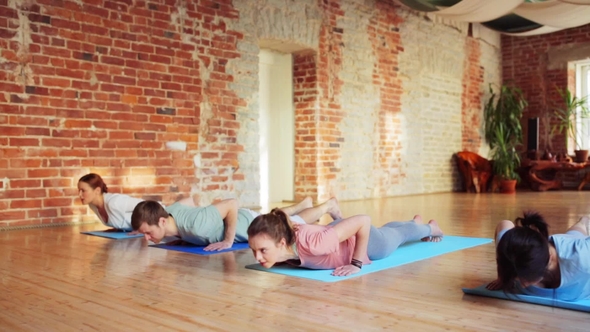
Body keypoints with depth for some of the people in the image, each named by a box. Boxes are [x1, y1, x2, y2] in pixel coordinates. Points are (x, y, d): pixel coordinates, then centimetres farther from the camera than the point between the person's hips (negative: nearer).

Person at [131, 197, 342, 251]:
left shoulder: (195, 225, -44)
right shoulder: (170, 211, -22)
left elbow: (232, 203, -38)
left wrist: (228, 241, -33)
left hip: (250, 223, -6)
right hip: (239, 220, 6)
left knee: (295, 225, 20)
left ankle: (328, 205, 44)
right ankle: (304, 203, 60)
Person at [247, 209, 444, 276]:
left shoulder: (311, 243, -49)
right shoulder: (278, 244, -31)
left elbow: (363, 220, -40)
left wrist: (357, 264, -36)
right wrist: (282, 258, -10)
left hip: (370, 242, -5)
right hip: (342, 232, 5)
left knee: (397, 235, 31)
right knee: (386, 229, 37)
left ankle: (430, 227, 65)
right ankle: (416, 222, 70)